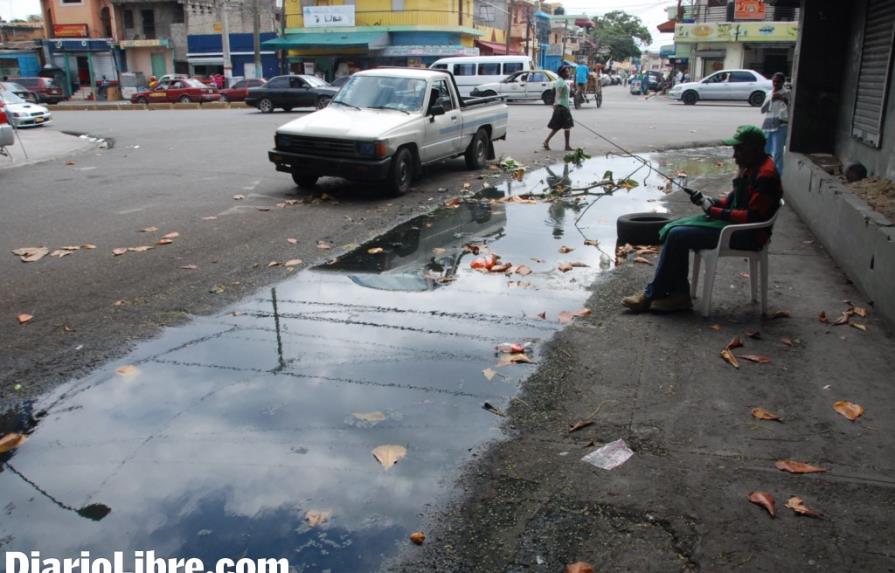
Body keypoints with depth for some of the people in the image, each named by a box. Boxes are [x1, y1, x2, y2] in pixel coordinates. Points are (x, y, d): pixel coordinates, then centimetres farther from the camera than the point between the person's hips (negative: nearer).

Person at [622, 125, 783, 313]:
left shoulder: (766, 175, -20)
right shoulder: (749, 166, 11)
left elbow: (753, 217, -24)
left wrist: (714, 211, -18)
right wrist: (712, 202, 1)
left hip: (749, 234, -10)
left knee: (677, 236, -18)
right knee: (675, 229, -1)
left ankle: (652, 295, -5)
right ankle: (679, 294, -2)